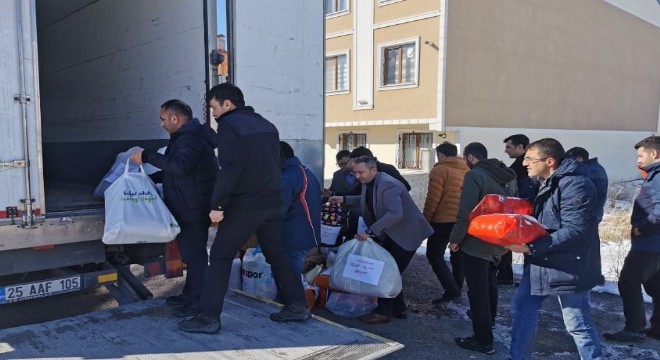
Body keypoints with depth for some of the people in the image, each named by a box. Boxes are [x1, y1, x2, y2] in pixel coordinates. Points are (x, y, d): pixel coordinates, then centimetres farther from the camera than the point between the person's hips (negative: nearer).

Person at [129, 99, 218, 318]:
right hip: (188, 208, 11)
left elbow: (179, 166, -33)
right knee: (191, 252, 18)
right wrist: (150, 177, 22)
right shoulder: (186, 137, 19)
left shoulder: (191, 138, -17)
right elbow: (176, 170, 28)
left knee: (194, 254, -6)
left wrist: (147, 157, -25)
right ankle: (189, 295, 29)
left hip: (194, 209, -11)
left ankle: (198, 303, 1)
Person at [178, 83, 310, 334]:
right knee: (276, 254, 17)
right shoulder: (266, 125, 15)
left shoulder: (229, 124, -9)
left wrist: (217, 205, -18)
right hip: (272, 202, 7)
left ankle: (209, 317, 5)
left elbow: (230, 169, -20)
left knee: (220, 257, 3)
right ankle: (298, 306, 20)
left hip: (244, 205, -7)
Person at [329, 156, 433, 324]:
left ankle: (384, 312, 7)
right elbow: (369, 200, 24)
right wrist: (344, 199, 14)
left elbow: (395, 213, -39)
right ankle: (399, 308, 25)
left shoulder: (388, 185, -27)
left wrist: (370, 231, -39)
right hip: (391, 234, 9)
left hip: (406, 233, -9)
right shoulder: (368, 182, 2)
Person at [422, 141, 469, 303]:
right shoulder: (467, 170, 12)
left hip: (444, 220, -7)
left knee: (434, 255, 2)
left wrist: (425, 219, -4)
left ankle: (452, 291, -6)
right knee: (458, 256, 15)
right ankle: (456, 290, 20)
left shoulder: (440, 170, -7)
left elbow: (433, 198, -12)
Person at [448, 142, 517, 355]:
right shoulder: (508, 175, 9)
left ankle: (483, 340, 4)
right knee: (489, 283, 27)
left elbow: (466, 213, -24)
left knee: (477, 290, -1)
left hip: (476, 242, -9)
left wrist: (455, 239, -13)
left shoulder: (474, 175, -17)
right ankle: (488, 317, 47)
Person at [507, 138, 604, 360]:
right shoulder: (548, 183, 12)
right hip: (541, 263, 10)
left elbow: (574, 231, -26)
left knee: (577, 324, 3)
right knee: (522, 309, 15)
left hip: (568, 266, -10)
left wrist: (532, 247, -27)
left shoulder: (575, 185, -20)